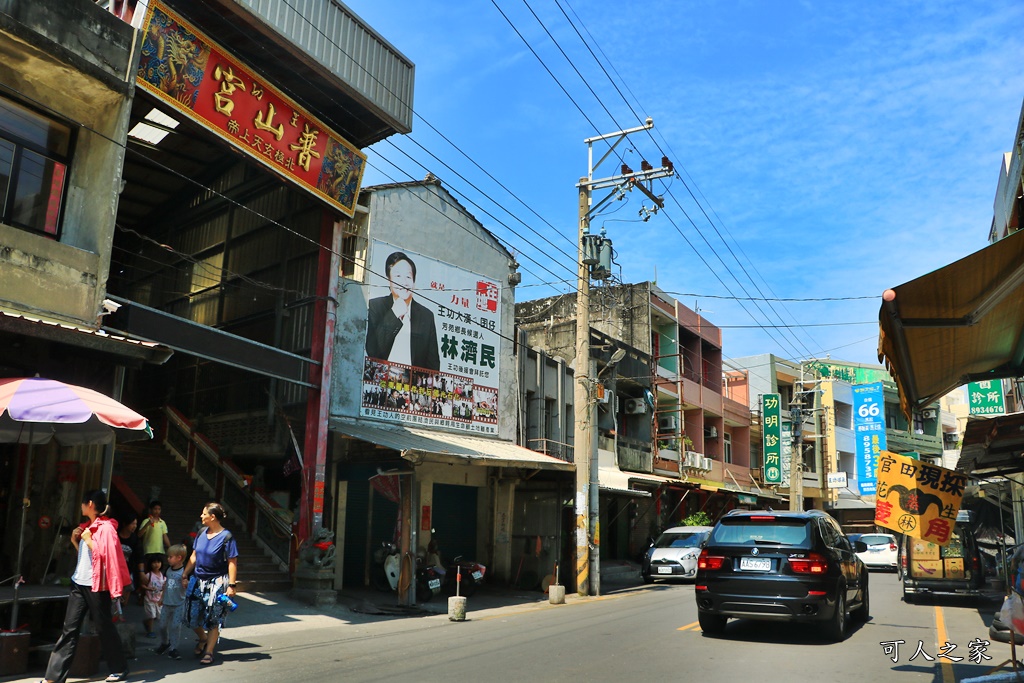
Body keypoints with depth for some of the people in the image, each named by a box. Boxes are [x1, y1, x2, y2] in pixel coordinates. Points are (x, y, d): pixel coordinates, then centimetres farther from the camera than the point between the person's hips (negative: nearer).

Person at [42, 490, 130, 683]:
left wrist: (88, 539, -17)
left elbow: (105, 555, -20)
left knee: (105, 627, 3)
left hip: (96, 585, -8)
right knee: (69, 629, 4)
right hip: (79, 582, 8)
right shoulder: (86, 526, 13)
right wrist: (75, 541, 6)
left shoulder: (106, 527, -13)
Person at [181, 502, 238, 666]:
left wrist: (231, 585, -18)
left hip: (216, 582, -6)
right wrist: (185, 575, 8)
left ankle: (209, 652, 12)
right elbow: (194, 556, 14)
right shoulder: (201, 534, 5)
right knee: (192, 616, 10)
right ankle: (203, 639, 37)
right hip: (198, 580, 6)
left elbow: (232, 563, -14)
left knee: (213, 619, 0)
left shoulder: (226, 537, -14)